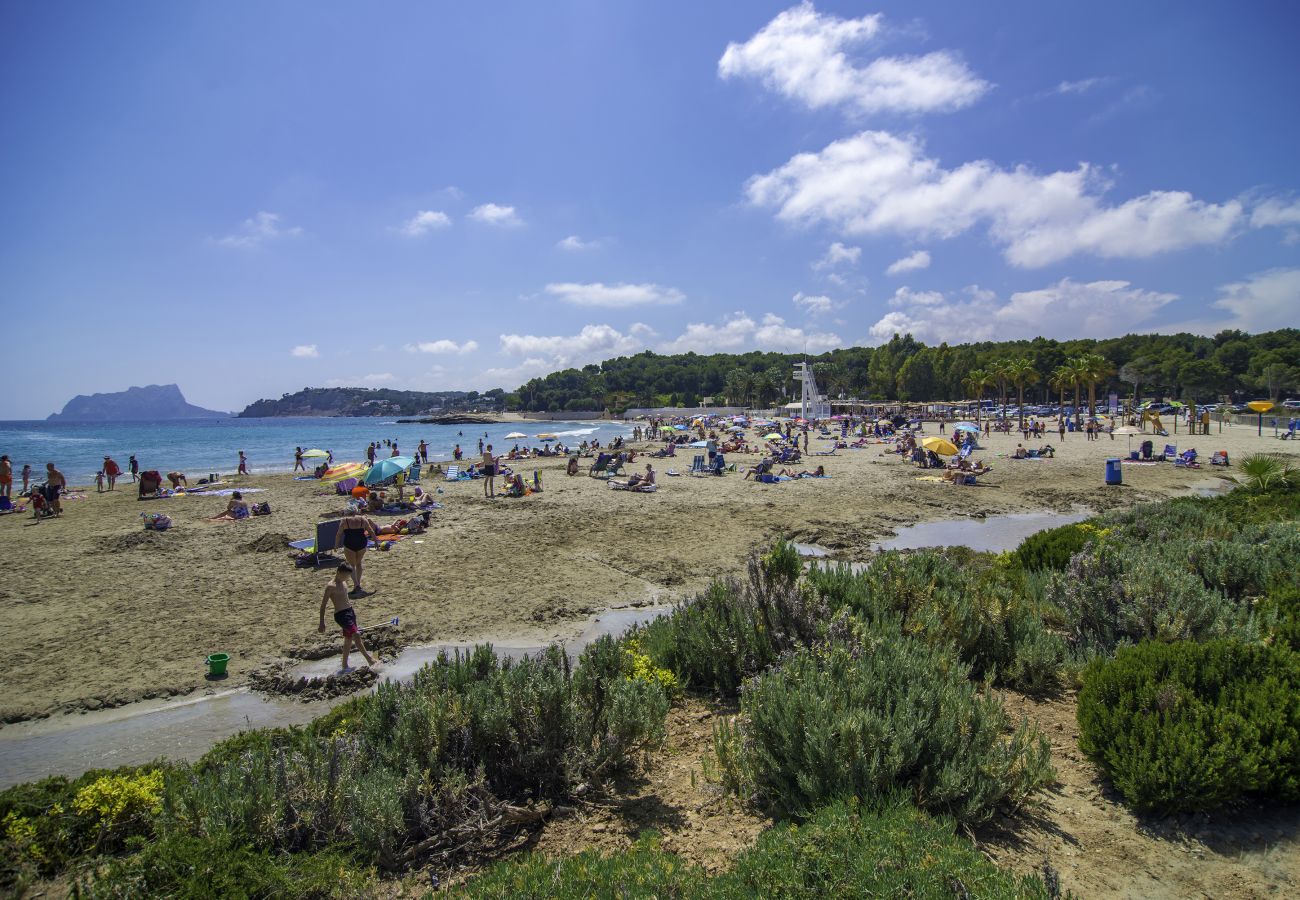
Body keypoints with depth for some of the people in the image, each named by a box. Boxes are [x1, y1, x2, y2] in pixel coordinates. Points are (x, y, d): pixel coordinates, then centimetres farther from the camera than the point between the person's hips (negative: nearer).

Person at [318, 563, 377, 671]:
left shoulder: (344, 583, 9)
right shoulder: (330, 587, -15)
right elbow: (323, 605, -13)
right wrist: (322, 624, -14)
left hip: (350, 611, 9)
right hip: (341, 614, -9)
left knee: (349, 639, 15)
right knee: (356, 635, -19)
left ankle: (345, 665, 26)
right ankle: (368, 658, -13)